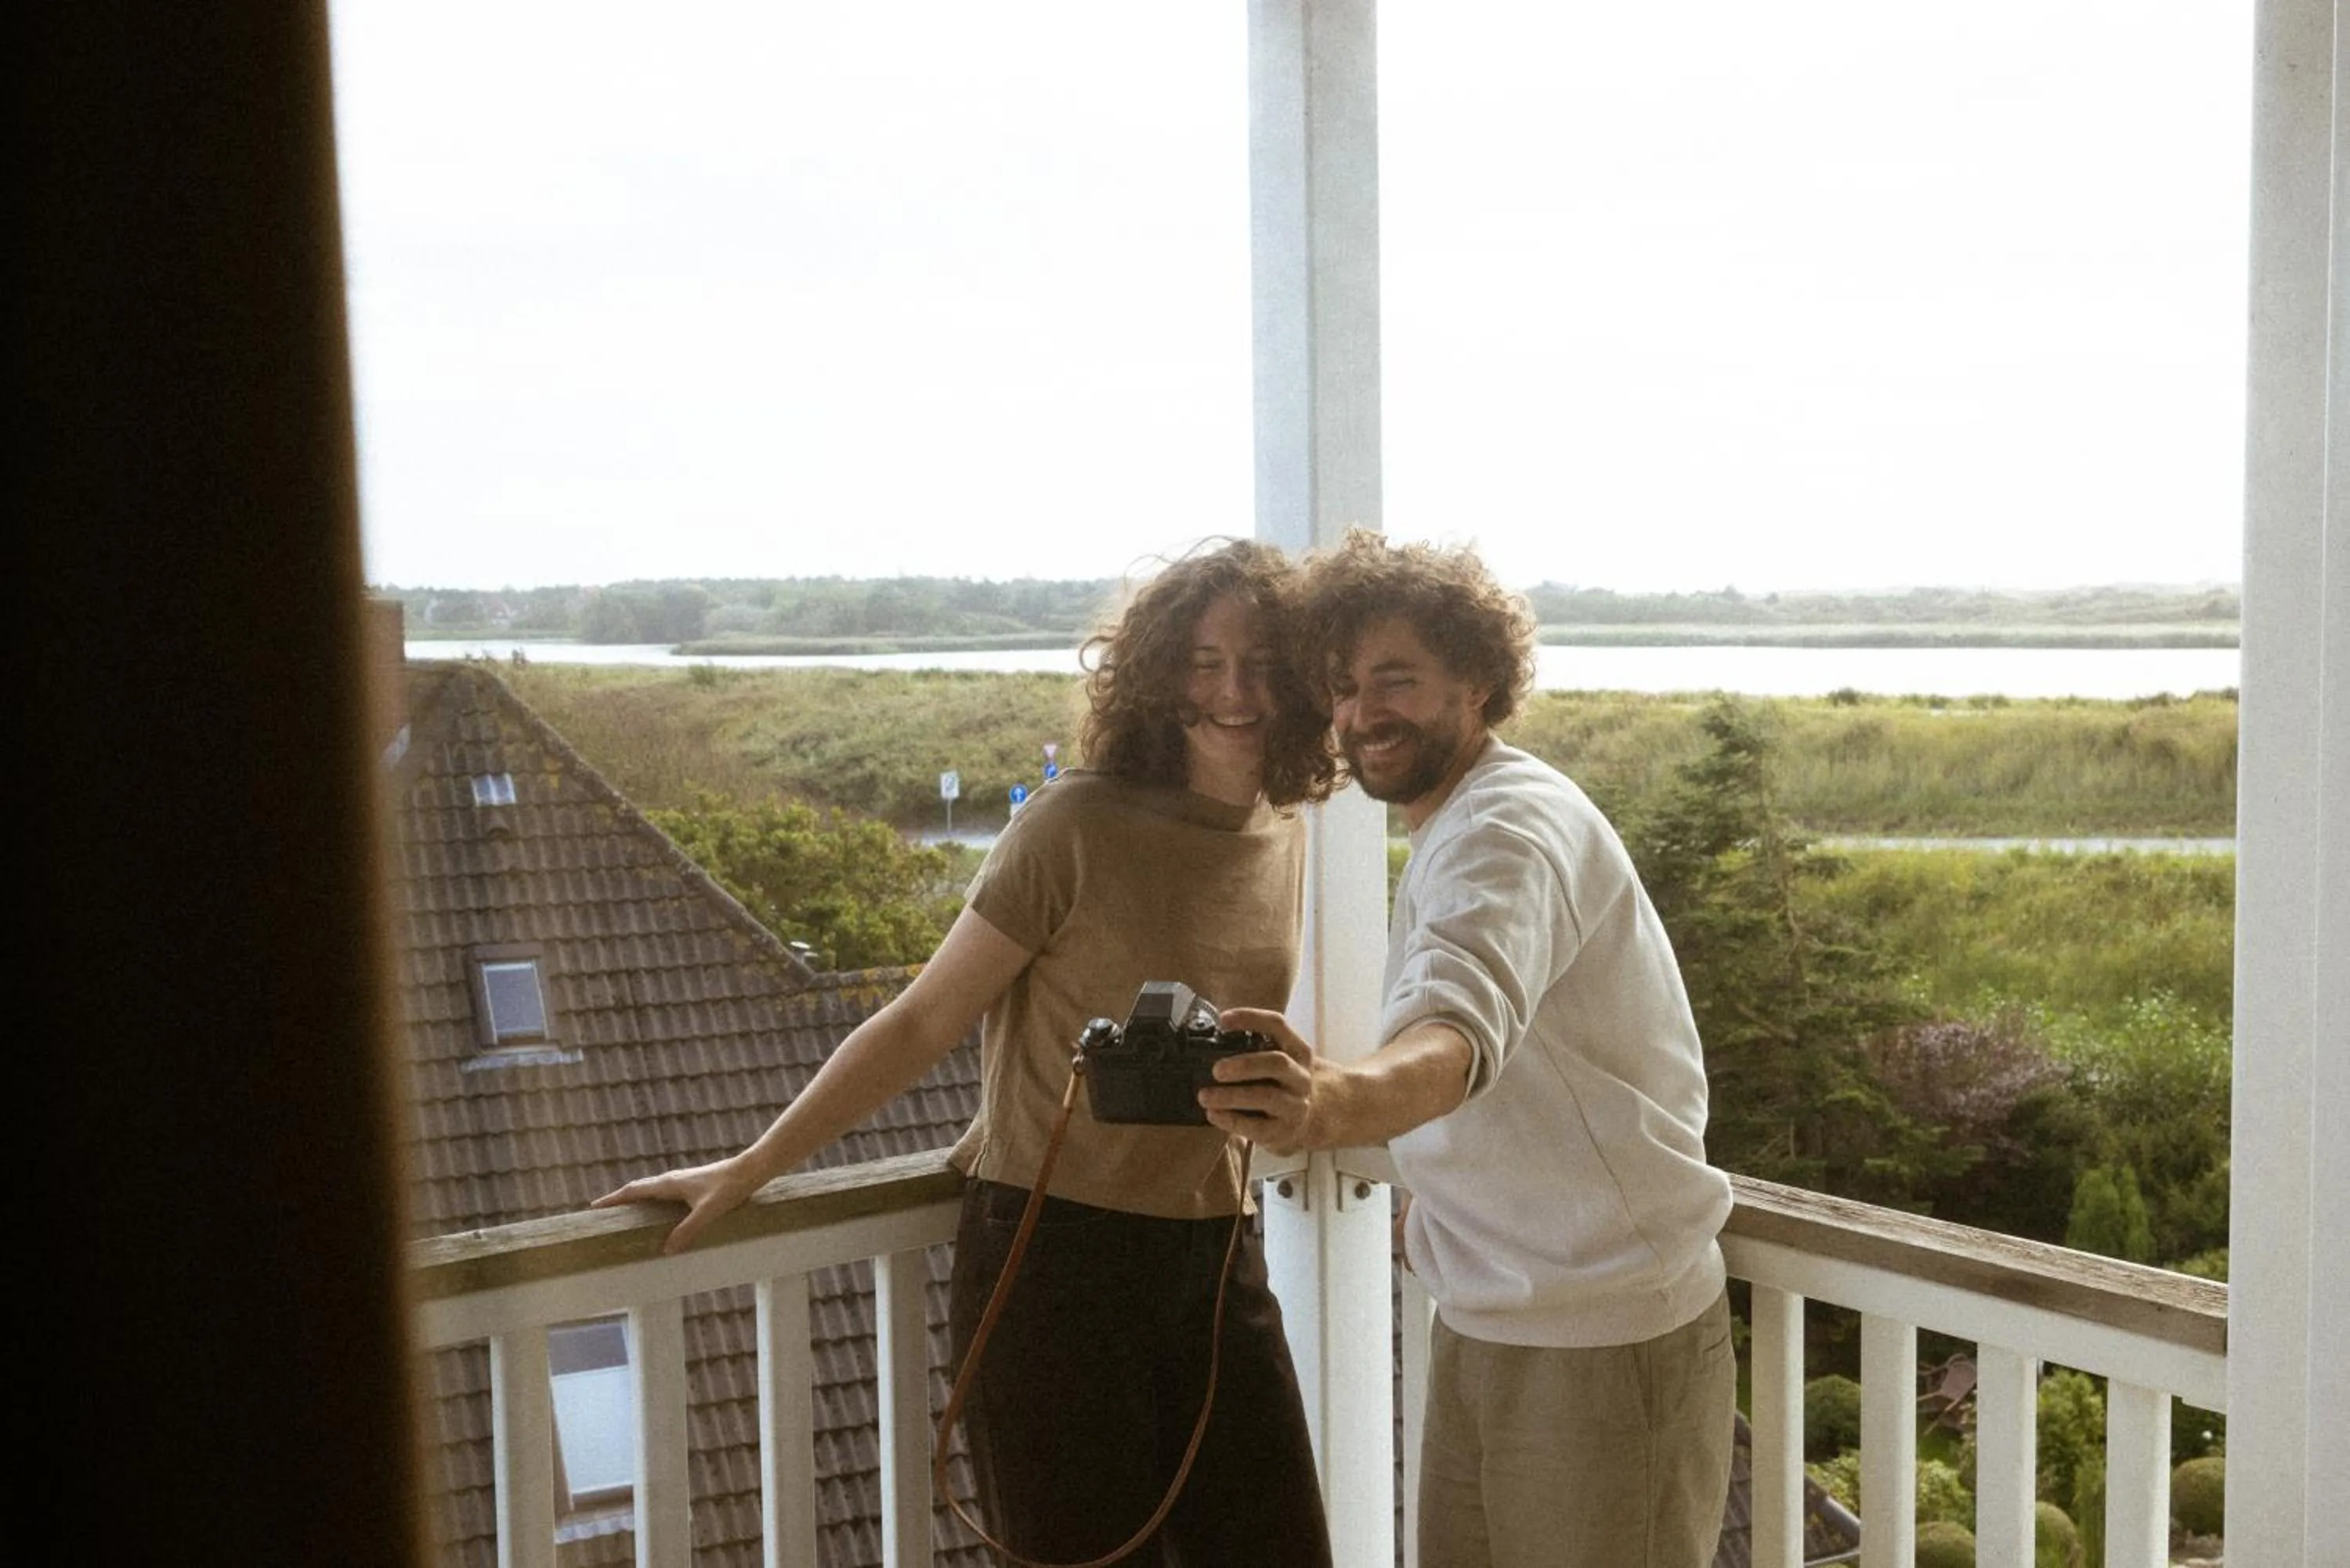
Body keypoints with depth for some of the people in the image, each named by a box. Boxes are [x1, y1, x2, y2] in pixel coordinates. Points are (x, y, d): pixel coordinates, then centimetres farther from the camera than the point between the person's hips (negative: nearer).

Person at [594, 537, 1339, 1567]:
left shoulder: (1285, 835, 4)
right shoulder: (1077, 826, -13)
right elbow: (921, 1025, -9)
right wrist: (750, 1168, -10)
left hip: (1214, 1261, 6)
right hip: (1057, 1260, -5)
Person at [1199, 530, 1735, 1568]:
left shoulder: (1512, 824, -21)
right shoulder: (1452, 830, 11)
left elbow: (1461, 1032, -42)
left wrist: (1334, 1104, -60)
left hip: (1608, 1339, -9)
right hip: (1481, 1328, 9)